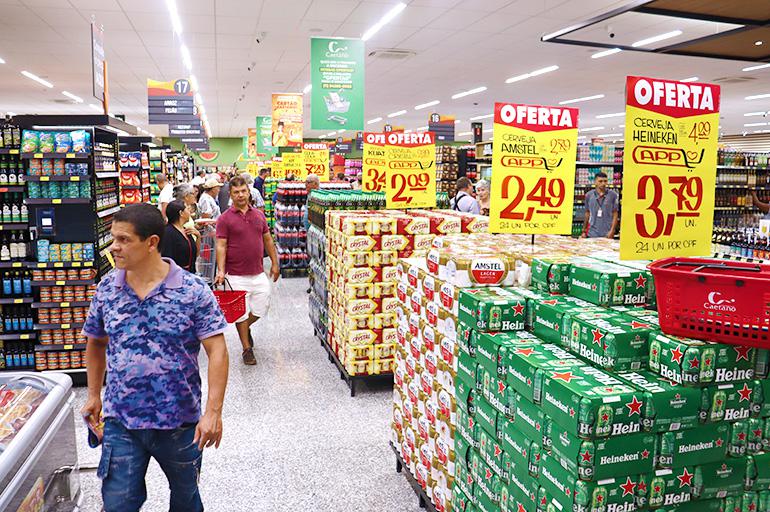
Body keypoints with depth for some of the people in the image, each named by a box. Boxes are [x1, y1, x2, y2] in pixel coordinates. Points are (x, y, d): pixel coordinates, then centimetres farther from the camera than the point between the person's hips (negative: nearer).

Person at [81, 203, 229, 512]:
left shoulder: (193, 291, -15)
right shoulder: (107, 288, -3)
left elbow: (217, 350, -16)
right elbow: (95, 343, 13)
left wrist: (213, 412, -20)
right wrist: (94, 396, 15)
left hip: (181, 421, -2)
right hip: (121, 422, 2)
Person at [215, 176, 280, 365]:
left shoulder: (259, 214, 8)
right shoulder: (225, 218, -6)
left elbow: (267, 240, 14)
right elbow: (221, 246, -9)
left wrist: (275, 263, 12)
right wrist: (221, 271, -19)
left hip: (259, 273, 4)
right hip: (237, 277, -4)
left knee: (261, 308, 9)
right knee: (241, 312, 4)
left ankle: (246, 327, 39)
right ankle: (247, 349, 19)